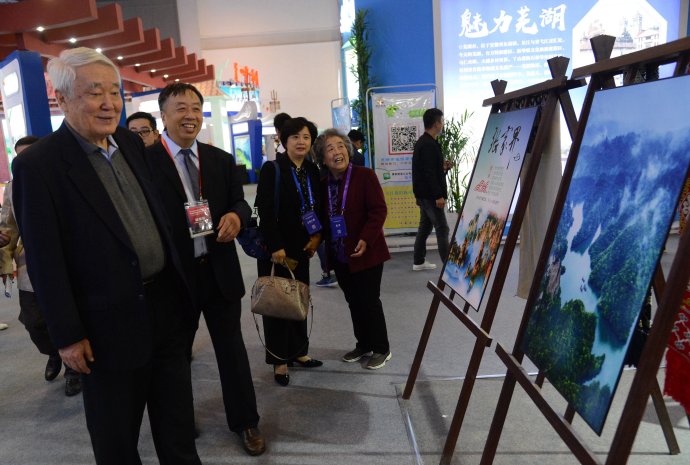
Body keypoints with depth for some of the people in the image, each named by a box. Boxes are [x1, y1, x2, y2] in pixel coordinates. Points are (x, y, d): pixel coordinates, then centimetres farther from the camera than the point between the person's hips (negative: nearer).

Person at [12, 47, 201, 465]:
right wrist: (68, 335, -12)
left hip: (167, 304, 6)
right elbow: (44, 259, -14)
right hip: (111, 322, -5)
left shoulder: (132, 144, 6)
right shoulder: (38, 165, -14)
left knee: (177, 420, 21)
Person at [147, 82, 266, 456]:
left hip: (220, 271, 3)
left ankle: (245, 421, 33)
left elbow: (240, 203, 7)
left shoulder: (222, 160, 6)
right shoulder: (145, 162, -8)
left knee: (232, 348, 15)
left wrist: (236, 216, -18)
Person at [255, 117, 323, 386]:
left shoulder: (312, 171, 7)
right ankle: (279, 360, 13)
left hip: (301, 247, 6)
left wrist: (317, 235, -4)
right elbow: (265, 211, -16)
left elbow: (319, 208, 12)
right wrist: (276, 247, -20)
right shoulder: (271, 170, -10)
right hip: (275, 248, -5)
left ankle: (298, 351, 26)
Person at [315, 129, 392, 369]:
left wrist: (366, 239, -23)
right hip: (340, 256, 6)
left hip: (366, 253, -5)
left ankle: (381, 349, 19)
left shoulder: (365, 176, -10)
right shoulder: (323, 184, 6)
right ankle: (363, 345, 32)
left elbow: (379, 210, -15)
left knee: (369, 301, 2)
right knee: (353, 302, 15)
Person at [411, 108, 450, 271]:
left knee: (425, 227, 15)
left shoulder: (422, 142, 14)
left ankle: (419, 262, 21)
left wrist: (442, 167, 16)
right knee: (442, 229, -5)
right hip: (431, 195, -10)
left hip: (423, 194, 10)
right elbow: (430, 173, -23)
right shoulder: (429, 145, -18)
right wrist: (439, 196, -22)